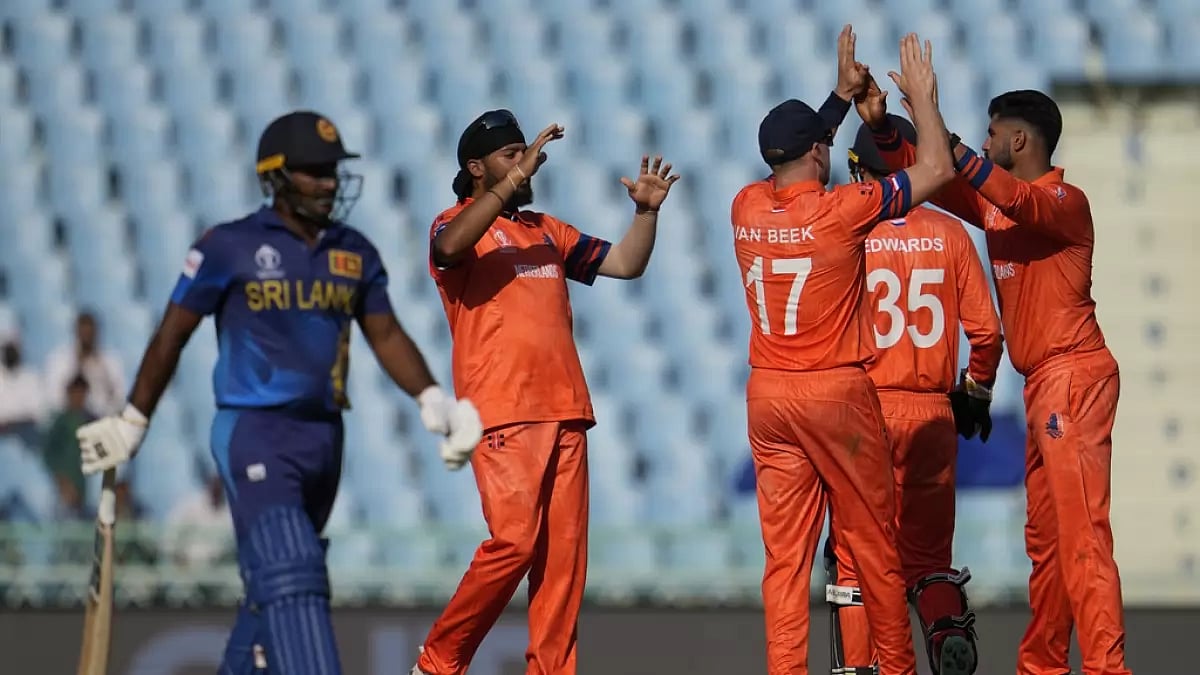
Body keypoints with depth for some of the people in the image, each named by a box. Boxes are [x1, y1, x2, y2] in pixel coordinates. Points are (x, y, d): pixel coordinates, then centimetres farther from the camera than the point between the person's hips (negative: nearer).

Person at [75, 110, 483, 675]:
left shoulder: (355, 253, 10)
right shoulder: (230, 247, -5)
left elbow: (386, 336, 11)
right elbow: (171, 336, 2)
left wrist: (432, 401, -5)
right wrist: (132, 423, 6)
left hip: (323, 436, 6)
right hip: (254, 436, -6)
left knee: (272, 585, 15)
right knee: (291, 574, -19)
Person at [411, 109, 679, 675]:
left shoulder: (547, 231, 22)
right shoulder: (458, 224, 3)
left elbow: (625, 264, 22)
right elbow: (451, 247, -22)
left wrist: (646, 210, 5)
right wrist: (518, 176, -25)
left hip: (564, 410, 7)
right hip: (503, 413, -7)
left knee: (565, 547, 0)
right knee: (514, 541, -16)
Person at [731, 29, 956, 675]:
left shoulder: (747, 207, 2)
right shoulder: (840, 210, -12)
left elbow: (791, 160, 25)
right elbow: (936, 168, -5)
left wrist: (844, 95, 27)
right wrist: (922, 95, 9)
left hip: (768, 396, 4)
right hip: (836, 393, -4)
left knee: (785, 551, 2)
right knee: (873, 544, 7)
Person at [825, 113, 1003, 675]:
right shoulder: (948, 234, 0)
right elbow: (986, 330, 1)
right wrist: (977, 394, 16)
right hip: (931, 412, 2)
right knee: (926, 550, 9)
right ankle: (948, 626, -18)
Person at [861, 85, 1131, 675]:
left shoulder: (1065, 201, -10)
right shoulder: (993, 203, 15)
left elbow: (1021, 202, -31)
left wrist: (945, 139, -36)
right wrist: (883, 130, 2)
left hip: (1073, 376, -9)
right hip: (1042, 383, 9)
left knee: (1080, 532, -15)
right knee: (1044, 535, 11)